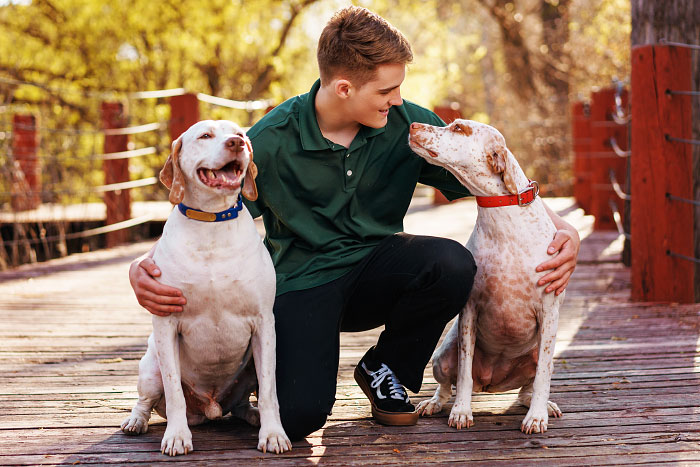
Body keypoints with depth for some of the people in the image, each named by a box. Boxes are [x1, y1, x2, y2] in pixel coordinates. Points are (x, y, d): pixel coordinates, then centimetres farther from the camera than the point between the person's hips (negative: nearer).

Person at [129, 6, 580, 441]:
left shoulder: (408, 124, -7)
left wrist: (562, 226, -18)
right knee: (299, 416, -27)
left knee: (452, 264, -29)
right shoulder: (270, 142, -14)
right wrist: (144, 268, -28)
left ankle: (385, 368, 0)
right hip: (303, 280, -3)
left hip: (377, 267, 3)